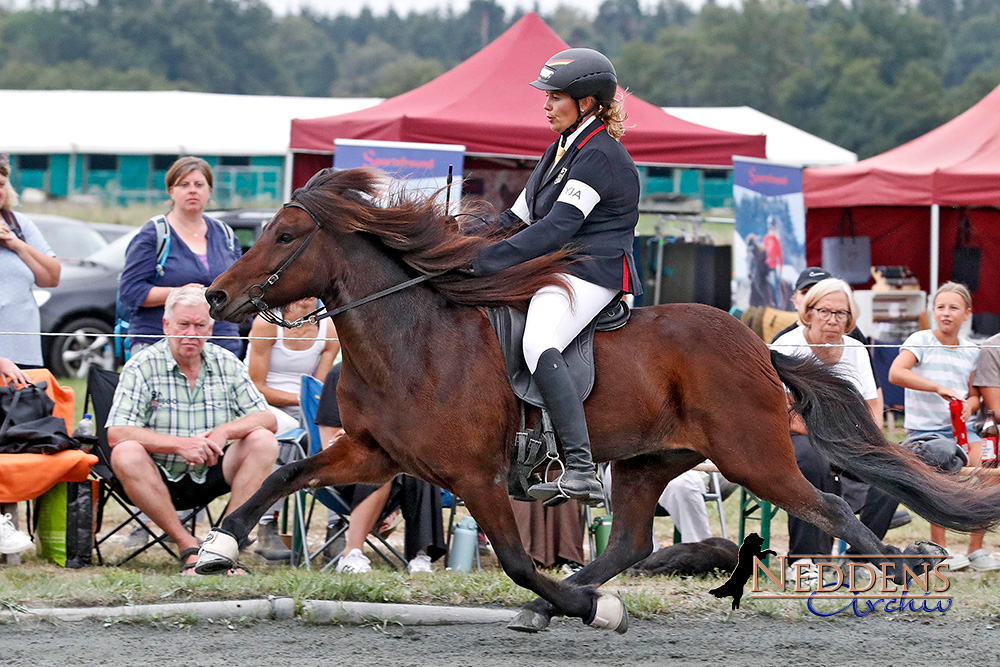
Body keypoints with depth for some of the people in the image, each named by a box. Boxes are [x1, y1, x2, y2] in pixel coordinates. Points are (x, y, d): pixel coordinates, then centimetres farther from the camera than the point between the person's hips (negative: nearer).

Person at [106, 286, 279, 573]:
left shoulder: (226, 364, 2)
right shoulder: (143, 366, -8)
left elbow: (268, 419, -2)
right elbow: (116, 434, -18)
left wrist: (225, 431, -23)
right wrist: (180, 445, -29)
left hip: (212, 473, 3)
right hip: (162, 478, -3)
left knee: (263, 441, -19)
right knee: (126, 455, -33)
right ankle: (188, 546, -25)